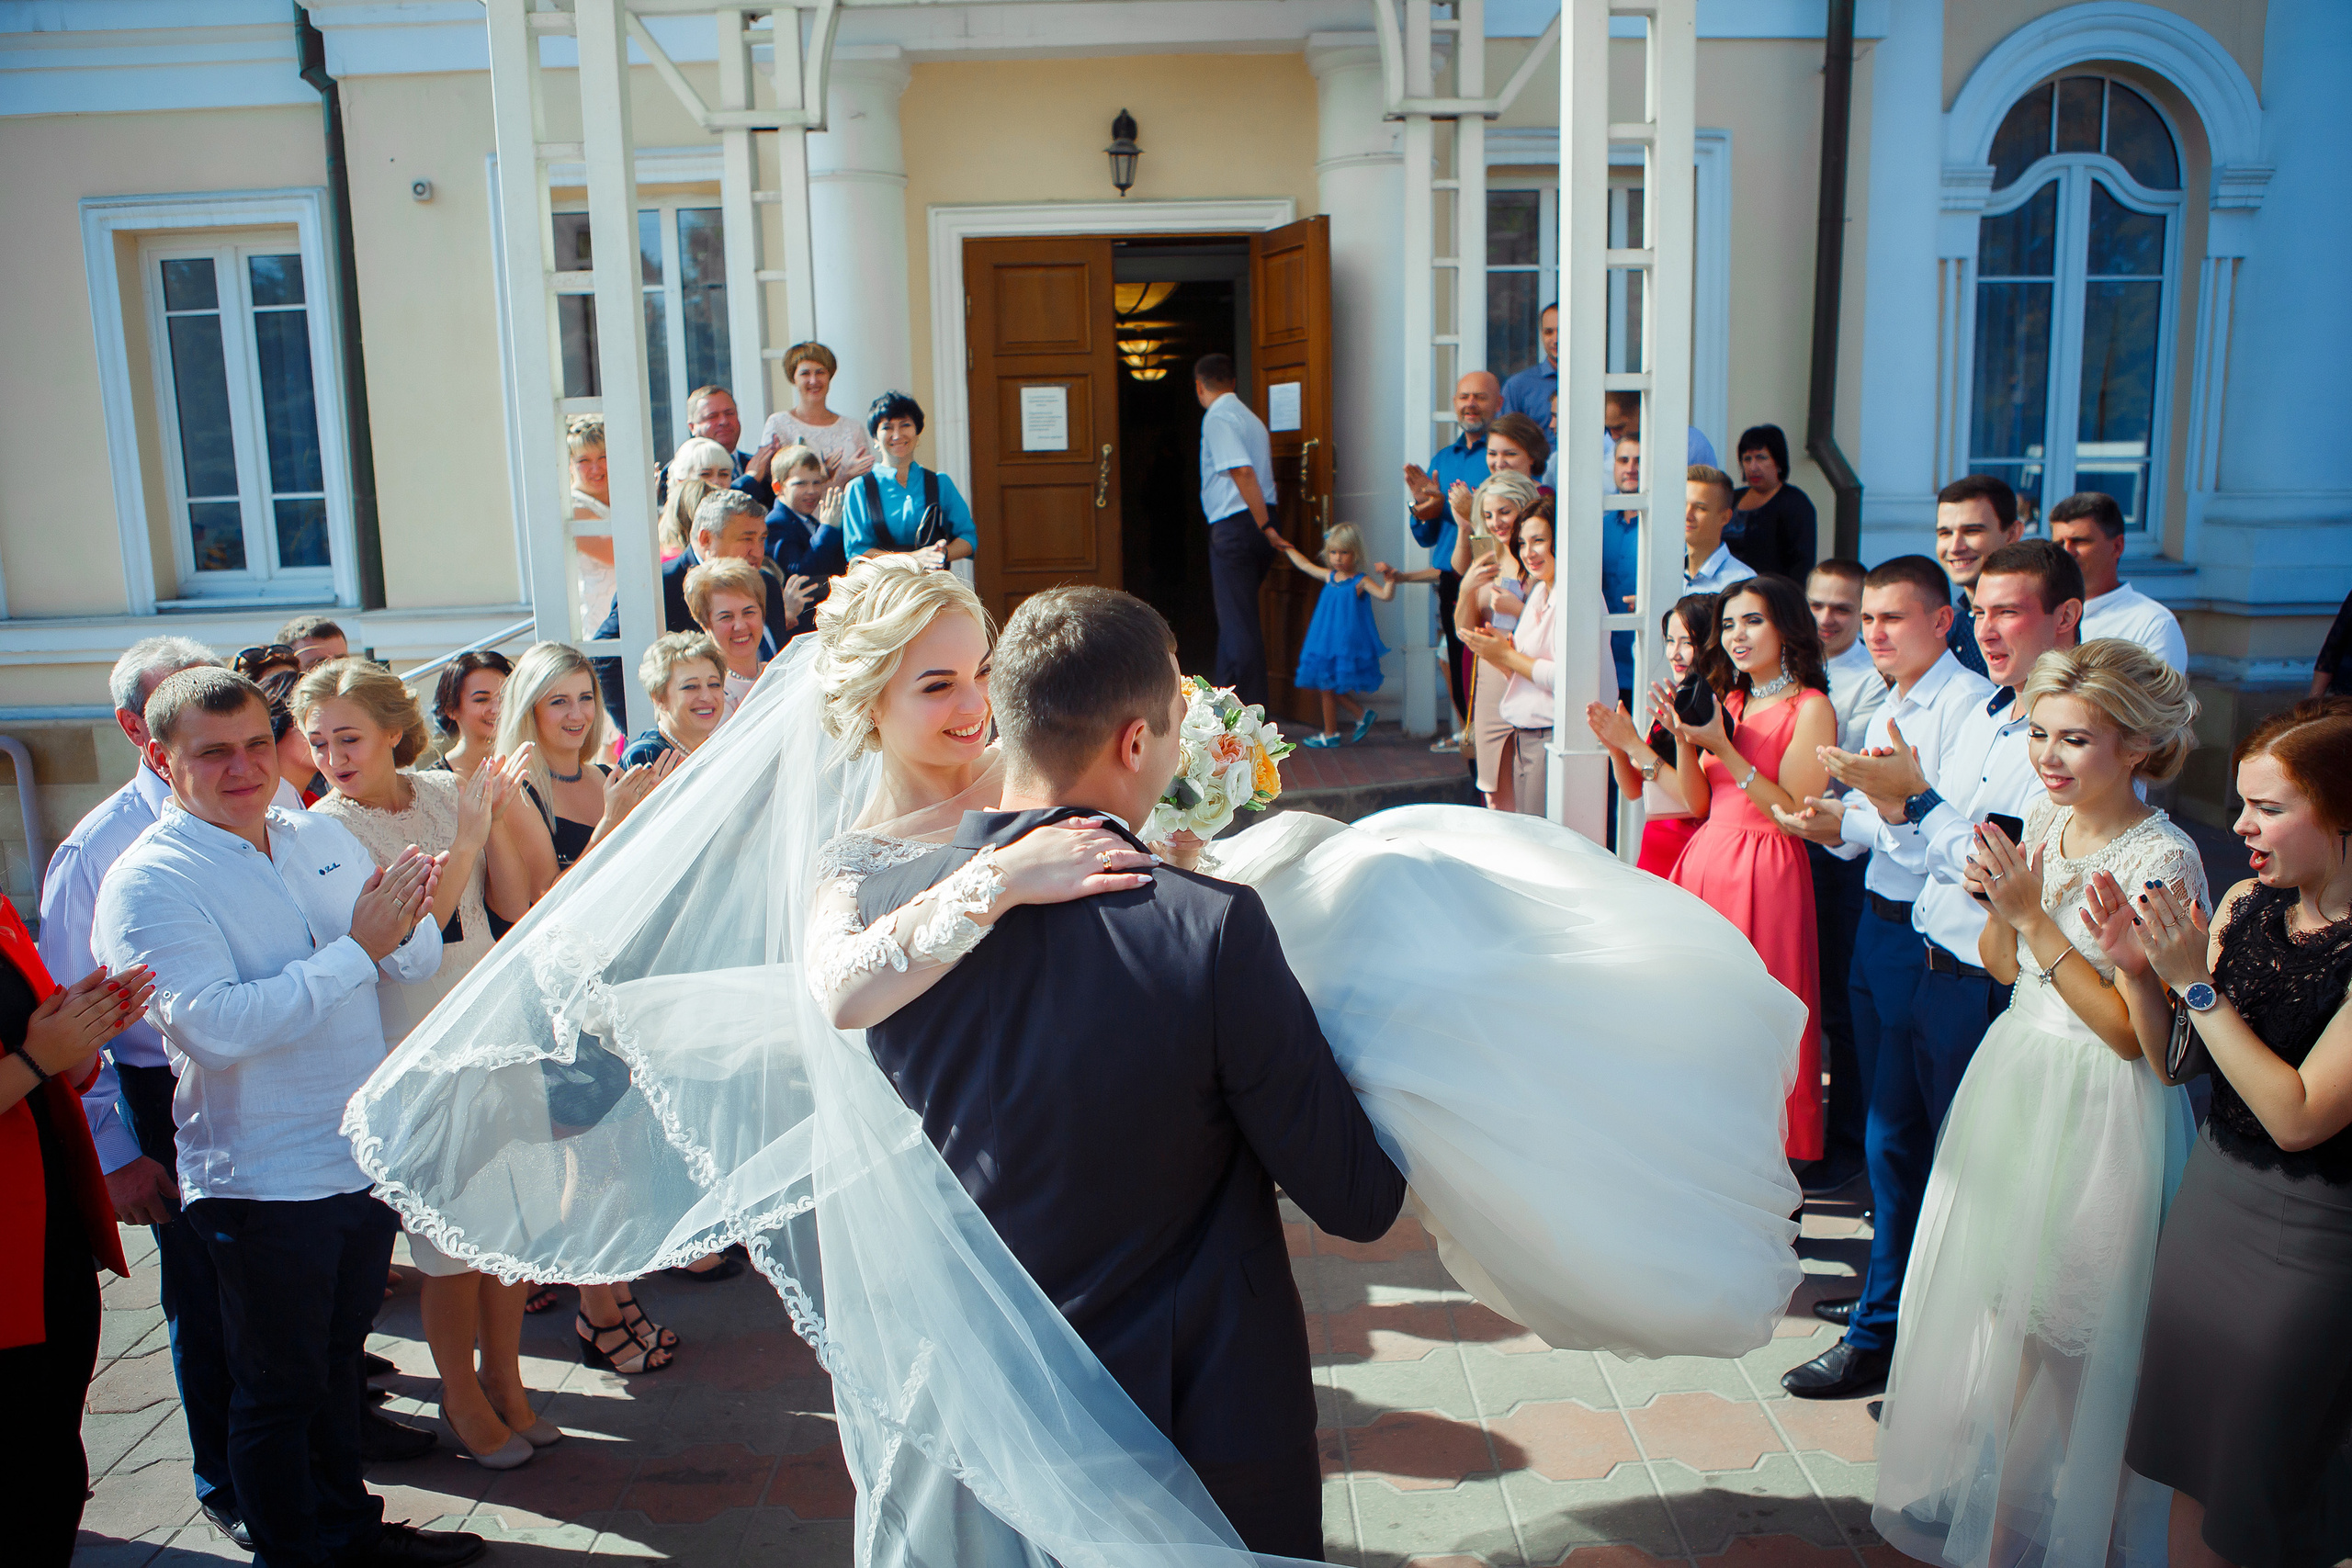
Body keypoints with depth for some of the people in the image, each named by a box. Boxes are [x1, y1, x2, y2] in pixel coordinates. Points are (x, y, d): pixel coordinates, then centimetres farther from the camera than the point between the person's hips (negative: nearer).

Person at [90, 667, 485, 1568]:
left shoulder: (321, 837, 4)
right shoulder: (148, 884, -15)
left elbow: (420, 959, 6)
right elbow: (215, 1026, -27)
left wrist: (402, 926, -18)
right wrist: (356, 949, -26)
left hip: (367, 1156, 6)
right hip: (264, 1182, -6)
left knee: (338, 1358, 23)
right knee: (280, 1389, 11)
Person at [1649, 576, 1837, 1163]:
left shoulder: (1811, 708, -7)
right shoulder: (1728, 702, 14)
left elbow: (1796, 813, -15)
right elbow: (1699, 804, 11)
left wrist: (1723, 748, -19)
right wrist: (1683, 737, -3)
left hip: (1766, 872, -7)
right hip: (1704, 861, 7)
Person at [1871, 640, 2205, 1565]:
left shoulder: (2163, 860, -18)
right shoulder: (2043, 825, 2)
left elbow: (2133, 1032, -21)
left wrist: (2034, 916, -24)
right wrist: (1997, 906, -10)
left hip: (2097, 1110, -7)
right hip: (2013, 1079, 7)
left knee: (2066, 1323, 6)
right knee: (1990, 1299, 18)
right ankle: (1974, 1486, 38)